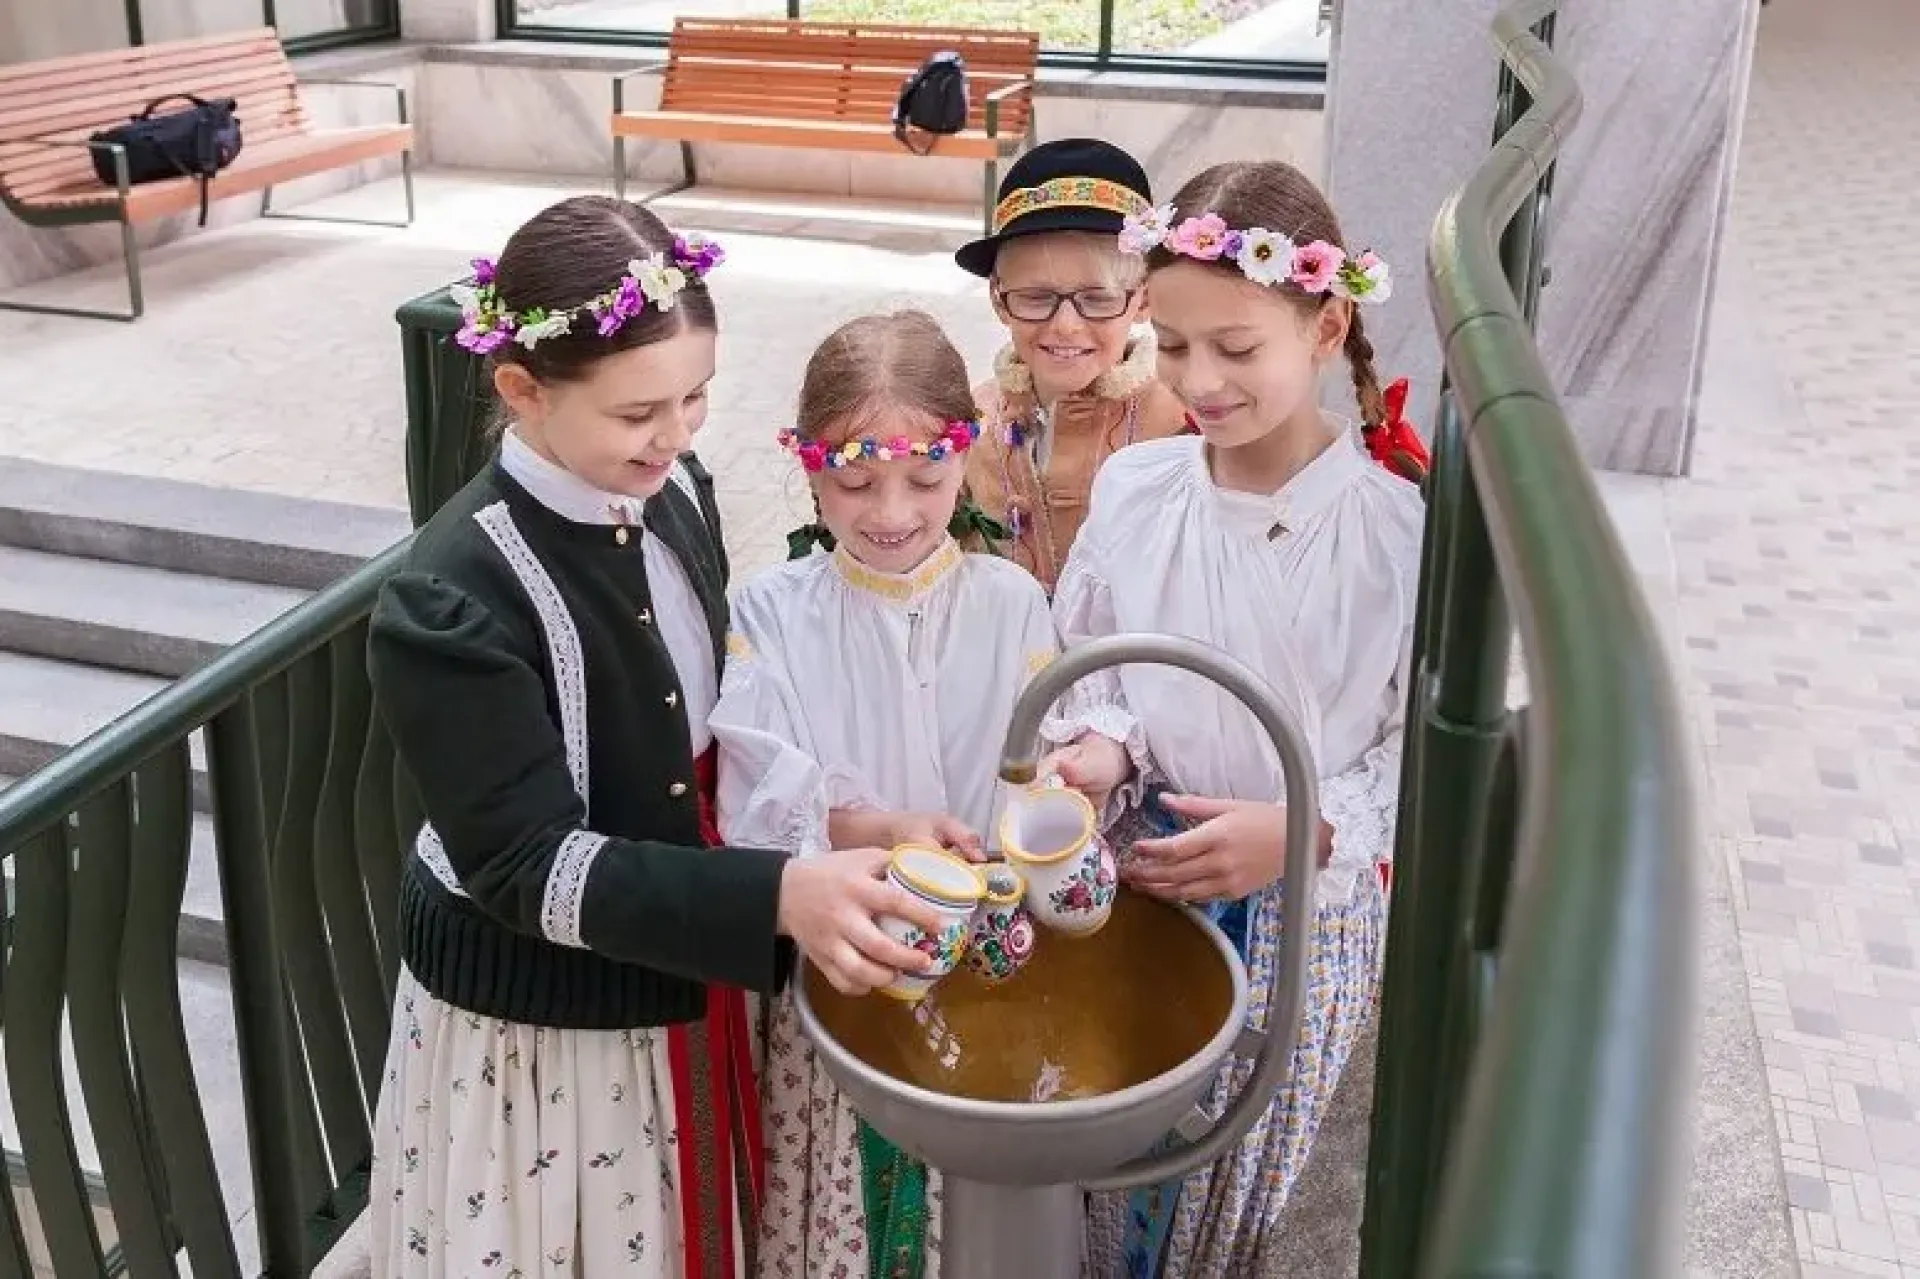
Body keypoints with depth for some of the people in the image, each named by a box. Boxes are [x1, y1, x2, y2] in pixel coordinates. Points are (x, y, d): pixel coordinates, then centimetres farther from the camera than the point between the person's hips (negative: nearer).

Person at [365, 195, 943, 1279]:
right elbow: (530, 865, -25)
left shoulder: (676, 494, -6)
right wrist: (780, 897, -34)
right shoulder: (453, 601, -26)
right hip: (533, 1018, -6)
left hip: (683, 978, 6)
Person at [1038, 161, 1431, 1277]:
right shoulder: (1133, 490, -6)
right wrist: (1100, 751, -14)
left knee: (1254, 1174, 15)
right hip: (1148, 878, 3)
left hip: (1311, 902, -2)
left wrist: (1301, 831, -22)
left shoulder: (1397, 527, -15)